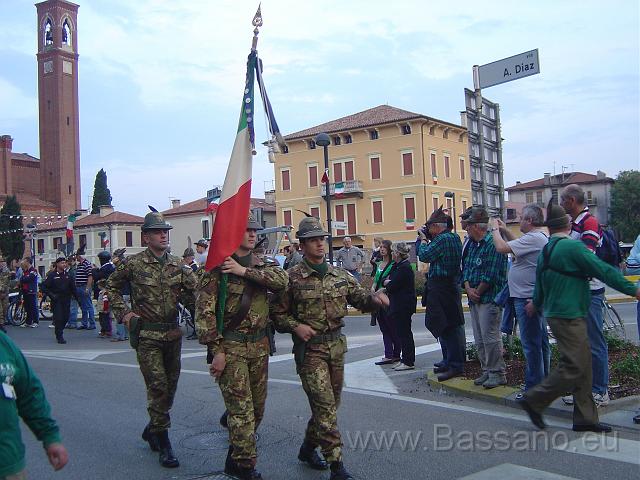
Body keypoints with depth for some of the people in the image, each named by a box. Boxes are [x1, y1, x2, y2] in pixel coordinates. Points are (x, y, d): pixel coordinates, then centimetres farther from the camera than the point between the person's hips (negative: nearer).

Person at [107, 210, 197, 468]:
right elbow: (111, 287, 8)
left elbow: (195, 292, 9)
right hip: (146, 335, -5)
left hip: (172, 334, 5)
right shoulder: (134, 263, -5)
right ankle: (163, 444, 2)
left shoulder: (177, 265, 4)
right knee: (158, 386, -8)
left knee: (170, 386, 13)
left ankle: (152, 429, 35)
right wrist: (123, 312, -1)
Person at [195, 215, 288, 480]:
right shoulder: (217, 266, -8)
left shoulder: (262, 264, 8)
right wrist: (216, 350, -17)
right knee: (242, 408, -6)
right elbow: (205, 310, -13)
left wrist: (244, 271, -21)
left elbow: (281, 280, -14)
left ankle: (236, 456, 35)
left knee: (257, 406, 14)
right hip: (230, 345, -6)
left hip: (259, 345, 6)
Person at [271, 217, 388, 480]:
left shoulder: (339, 275, 7)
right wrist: (296, 326, -20)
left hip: (337, 346, 6)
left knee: (330, 404, 16)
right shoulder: (292, 278, -8)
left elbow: (360, 298, 6)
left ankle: (308, 448, 36)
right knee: (325, 406, -9)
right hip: (309, 349, -6)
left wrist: (375, 298, -15)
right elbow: (277, 313, -4)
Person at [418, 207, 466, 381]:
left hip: (441, 287, -11)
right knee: (443, 326, 17)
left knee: (447, 327, -8)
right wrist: (425, 240, 12)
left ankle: (455, 366, -5)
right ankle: (448, 361, 26)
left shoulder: (443, 239, -16)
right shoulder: (454, 237, 15)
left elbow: (424, 256, -15)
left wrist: (423, 240, 0)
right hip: (451, 285, 11)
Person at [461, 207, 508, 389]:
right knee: (479, 339, 12)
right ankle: (487, 371, 21)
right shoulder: (471, 244, 15)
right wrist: (468, 288, -3)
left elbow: (490, 275, -18)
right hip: (474, 299, 9)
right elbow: (466, 268, 14)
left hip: (489, 299, -9)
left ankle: (498, 373, 3)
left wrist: (477, 292, -10)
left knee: (490, 337, -7)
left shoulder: (493, 244, -13)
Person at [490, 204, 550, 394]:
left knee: (531, 343, -5)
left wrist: (495, 229, -5)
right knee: (540, 340, 16)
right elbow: (517, 245, 30)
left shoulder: (534, 238, -18)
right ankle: (544, 380, 27)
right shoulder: (541, 237, 15)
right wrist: (505, 231, 20)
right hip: (533, 298, 11)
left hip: (527, 298, -11)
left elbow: (502, 247, -22)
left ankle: (533, 387, 0)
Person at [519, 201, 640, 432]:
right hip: (569, 316, -9)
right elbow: (603, 270, -16)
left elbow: (540, 282, 24)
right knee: (574, 367, -7)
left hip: (556, 313, 9)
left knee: (582, 365, 11)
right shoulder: (573, 246, -14)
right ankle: (534, 400, -1)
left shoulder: (545, 250, 12)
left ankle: (585, 418, 15)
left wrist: (536, 304, 42)